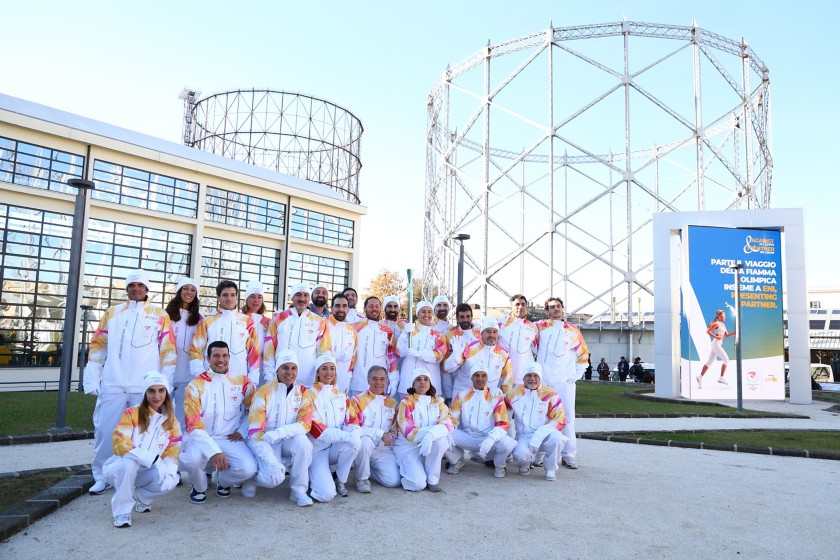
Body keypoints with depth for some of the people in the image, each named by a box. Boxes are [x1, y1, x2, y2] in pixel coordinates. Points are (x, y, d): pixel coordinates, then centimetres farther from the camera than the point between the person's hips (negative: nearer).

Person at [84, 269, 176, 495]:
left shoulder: (160, 315, 6)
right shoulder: (112, 313, 13)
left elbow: (168, 352, 3)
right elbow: (97, 347, 10)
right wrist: (91, 380, 2)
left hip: (146, 387, -2)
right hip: (112, 385, 2)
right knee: (105, 431, 3)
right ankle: (102, 477, 17)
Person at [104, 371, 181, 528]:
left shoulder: (172, 423, 4)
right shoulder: (131, 413, -9)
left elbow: (172, 453, -1)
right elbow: (120, 443, -21)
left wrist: (169, 471, -23)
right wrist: (151, 458, -30)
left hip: (147, 472, 3)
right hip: (119, 468, -3)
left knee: (170, 480, -27)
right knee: (129, 463, -38)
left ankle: (140, 497, 6)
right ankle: (121, 511, -17)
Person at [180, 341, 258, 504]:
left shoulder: (242, 381, 1)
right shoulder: (195, 386, -5)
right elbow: (193, 425, -13)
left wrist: (243, 431, -2)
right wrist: (213, 451, -25)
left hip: (230, 440, 1)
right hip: (202, 438, -1)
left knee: (248, 469, -25)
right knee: (191, 460, -34)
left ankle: (223, 481, 13)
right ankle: (199, 487, 4)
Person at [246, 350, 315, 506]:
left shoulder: (303, 393, -2)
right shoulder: (263, 392, -11)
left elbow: (306, 424, -11)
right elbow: (255, 431, -15)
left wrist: (278, 433, -27)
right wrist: (271, 461, -24)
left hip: (289, 441, 3)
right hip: (266, 442, -3)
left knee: (302, 441, -29)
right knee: (274, 477, -26)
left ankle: (299, 490, -12)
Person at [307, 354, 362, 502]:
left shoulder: (342, 396, 11)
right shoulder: (310, 395, -5)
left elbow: (351, 421, 5)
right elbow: (314, 426, -16)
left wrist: (354, 432, -22)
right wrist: (346, 435, -28)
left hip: (337, 447, 4)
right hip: (318, 448, -4)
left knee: (355, 441, -31)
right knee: (327, 494, -24)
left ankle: (341, 481, -5)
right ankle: (313, 475, 11)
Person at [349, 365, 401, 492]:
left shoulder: (392, 403, 13)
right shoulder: (358, 400, -3)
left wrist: (390, 437, -6)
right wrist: (380, 433, -17)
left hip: (384, 450, 4)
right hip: (363, 446, -4)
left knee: (394, 481, -17)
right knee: (366, 441, -38)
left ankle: (369, 469, 16)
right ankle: (362, 478, -11)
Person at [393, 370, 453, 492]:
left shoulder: (438, 401, 3)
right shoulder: (406, 402, -7)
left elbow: (447, 424, -13)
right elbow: (409, 431, -18)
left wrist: (430, 435, -33)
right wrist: (436, 429, -23)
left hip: (432, 446, 3)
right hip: (408, 447, -3)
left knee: (440, 439, -30)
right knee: (418, 484, -24)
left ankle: (433, 478, -11)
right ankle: (405, 470, 10)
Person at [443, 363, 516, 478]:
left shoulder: (496, 394, -4)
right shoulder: (462, 395, 3)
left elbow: (503, 423, -10)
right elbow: (451, 419, 1)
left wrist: (491, 439, -29)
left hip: (489, 437, -2)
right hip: (467, 437, 2)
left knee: (507, 443, -33)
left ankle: (499, 466, 4)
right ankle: (457, 461, 10)